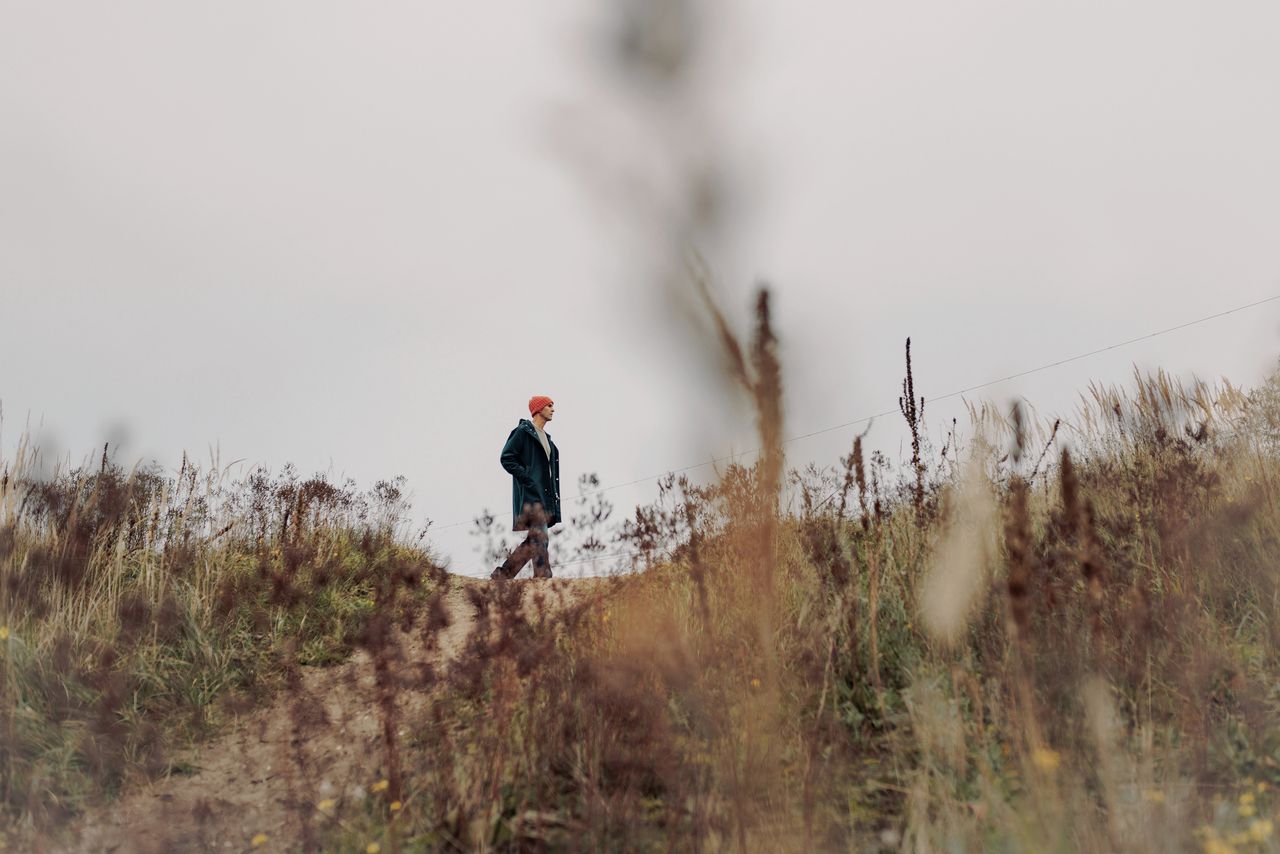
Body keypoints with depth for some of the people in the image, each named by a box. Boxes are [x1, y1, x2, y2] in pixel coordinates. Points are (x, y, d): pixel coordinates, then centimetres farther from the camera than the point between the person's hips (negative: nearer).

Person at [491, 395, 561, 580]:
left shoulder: (546, 438, 23)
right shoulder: (523, 432, -3)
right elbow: (506, 458, -11)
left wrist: (554, 497, 14)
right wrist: (528, 479, -15)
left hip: (544, 497, 9)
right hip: (529, 496, -9)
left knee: (532, 543, 6)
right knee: (540, 538, -15)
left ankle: (501, 575, 11)